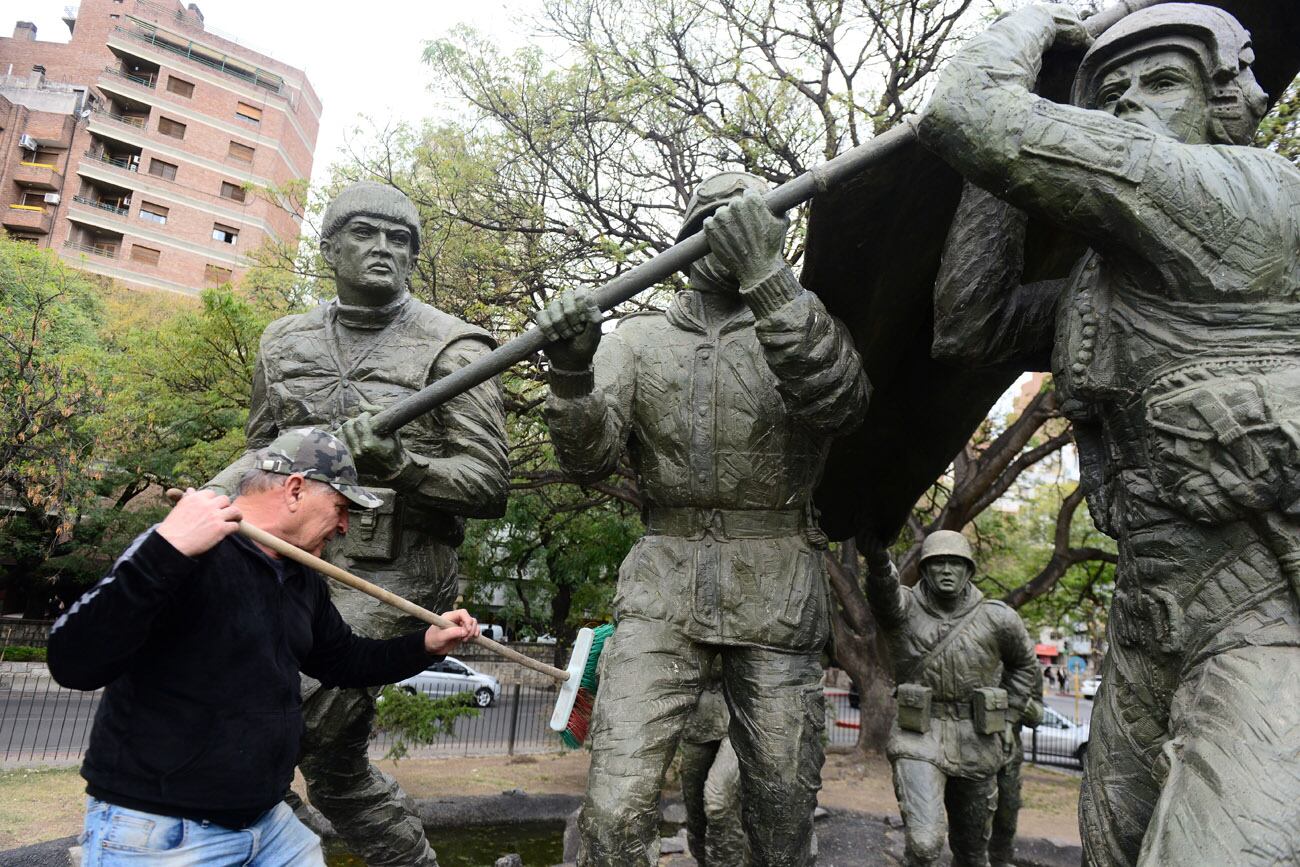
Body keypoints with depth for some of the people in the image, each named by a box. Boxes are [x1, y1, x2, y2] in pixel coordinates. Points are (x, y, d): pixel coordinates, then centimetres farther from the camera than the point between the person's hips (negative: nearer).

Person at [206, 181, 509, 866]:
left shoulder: (451, 349, -5)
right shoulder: (286, 339, 11)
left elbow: (489, 484, -8)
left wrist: (399, 464, -24)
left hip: (391, 571, -5)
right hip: (296, 556, 6)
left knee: (317, 738, -16)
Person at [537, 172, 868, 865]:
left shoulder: (805, 328, 6)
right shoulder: (638, 338, 10)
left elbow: (837, 397, -18)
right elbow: (589, 455, -3)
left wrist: (766, 274, -28)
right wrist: (571, 371, -23)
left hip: (776, 594, 0)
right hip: (662, 589, 0)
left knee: (783, 809, 10)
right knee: (617, 808, -10)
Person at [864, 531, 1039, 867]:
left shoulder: (998, 618, -4)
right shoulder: (903, 608, -10)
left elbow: (1025, 665, 13)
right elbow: (882, 588, -34)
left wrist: (1005, 722, 7)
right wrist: (877, 557, -55)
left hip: (976, 746, 3)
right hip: (920, 742, -3)